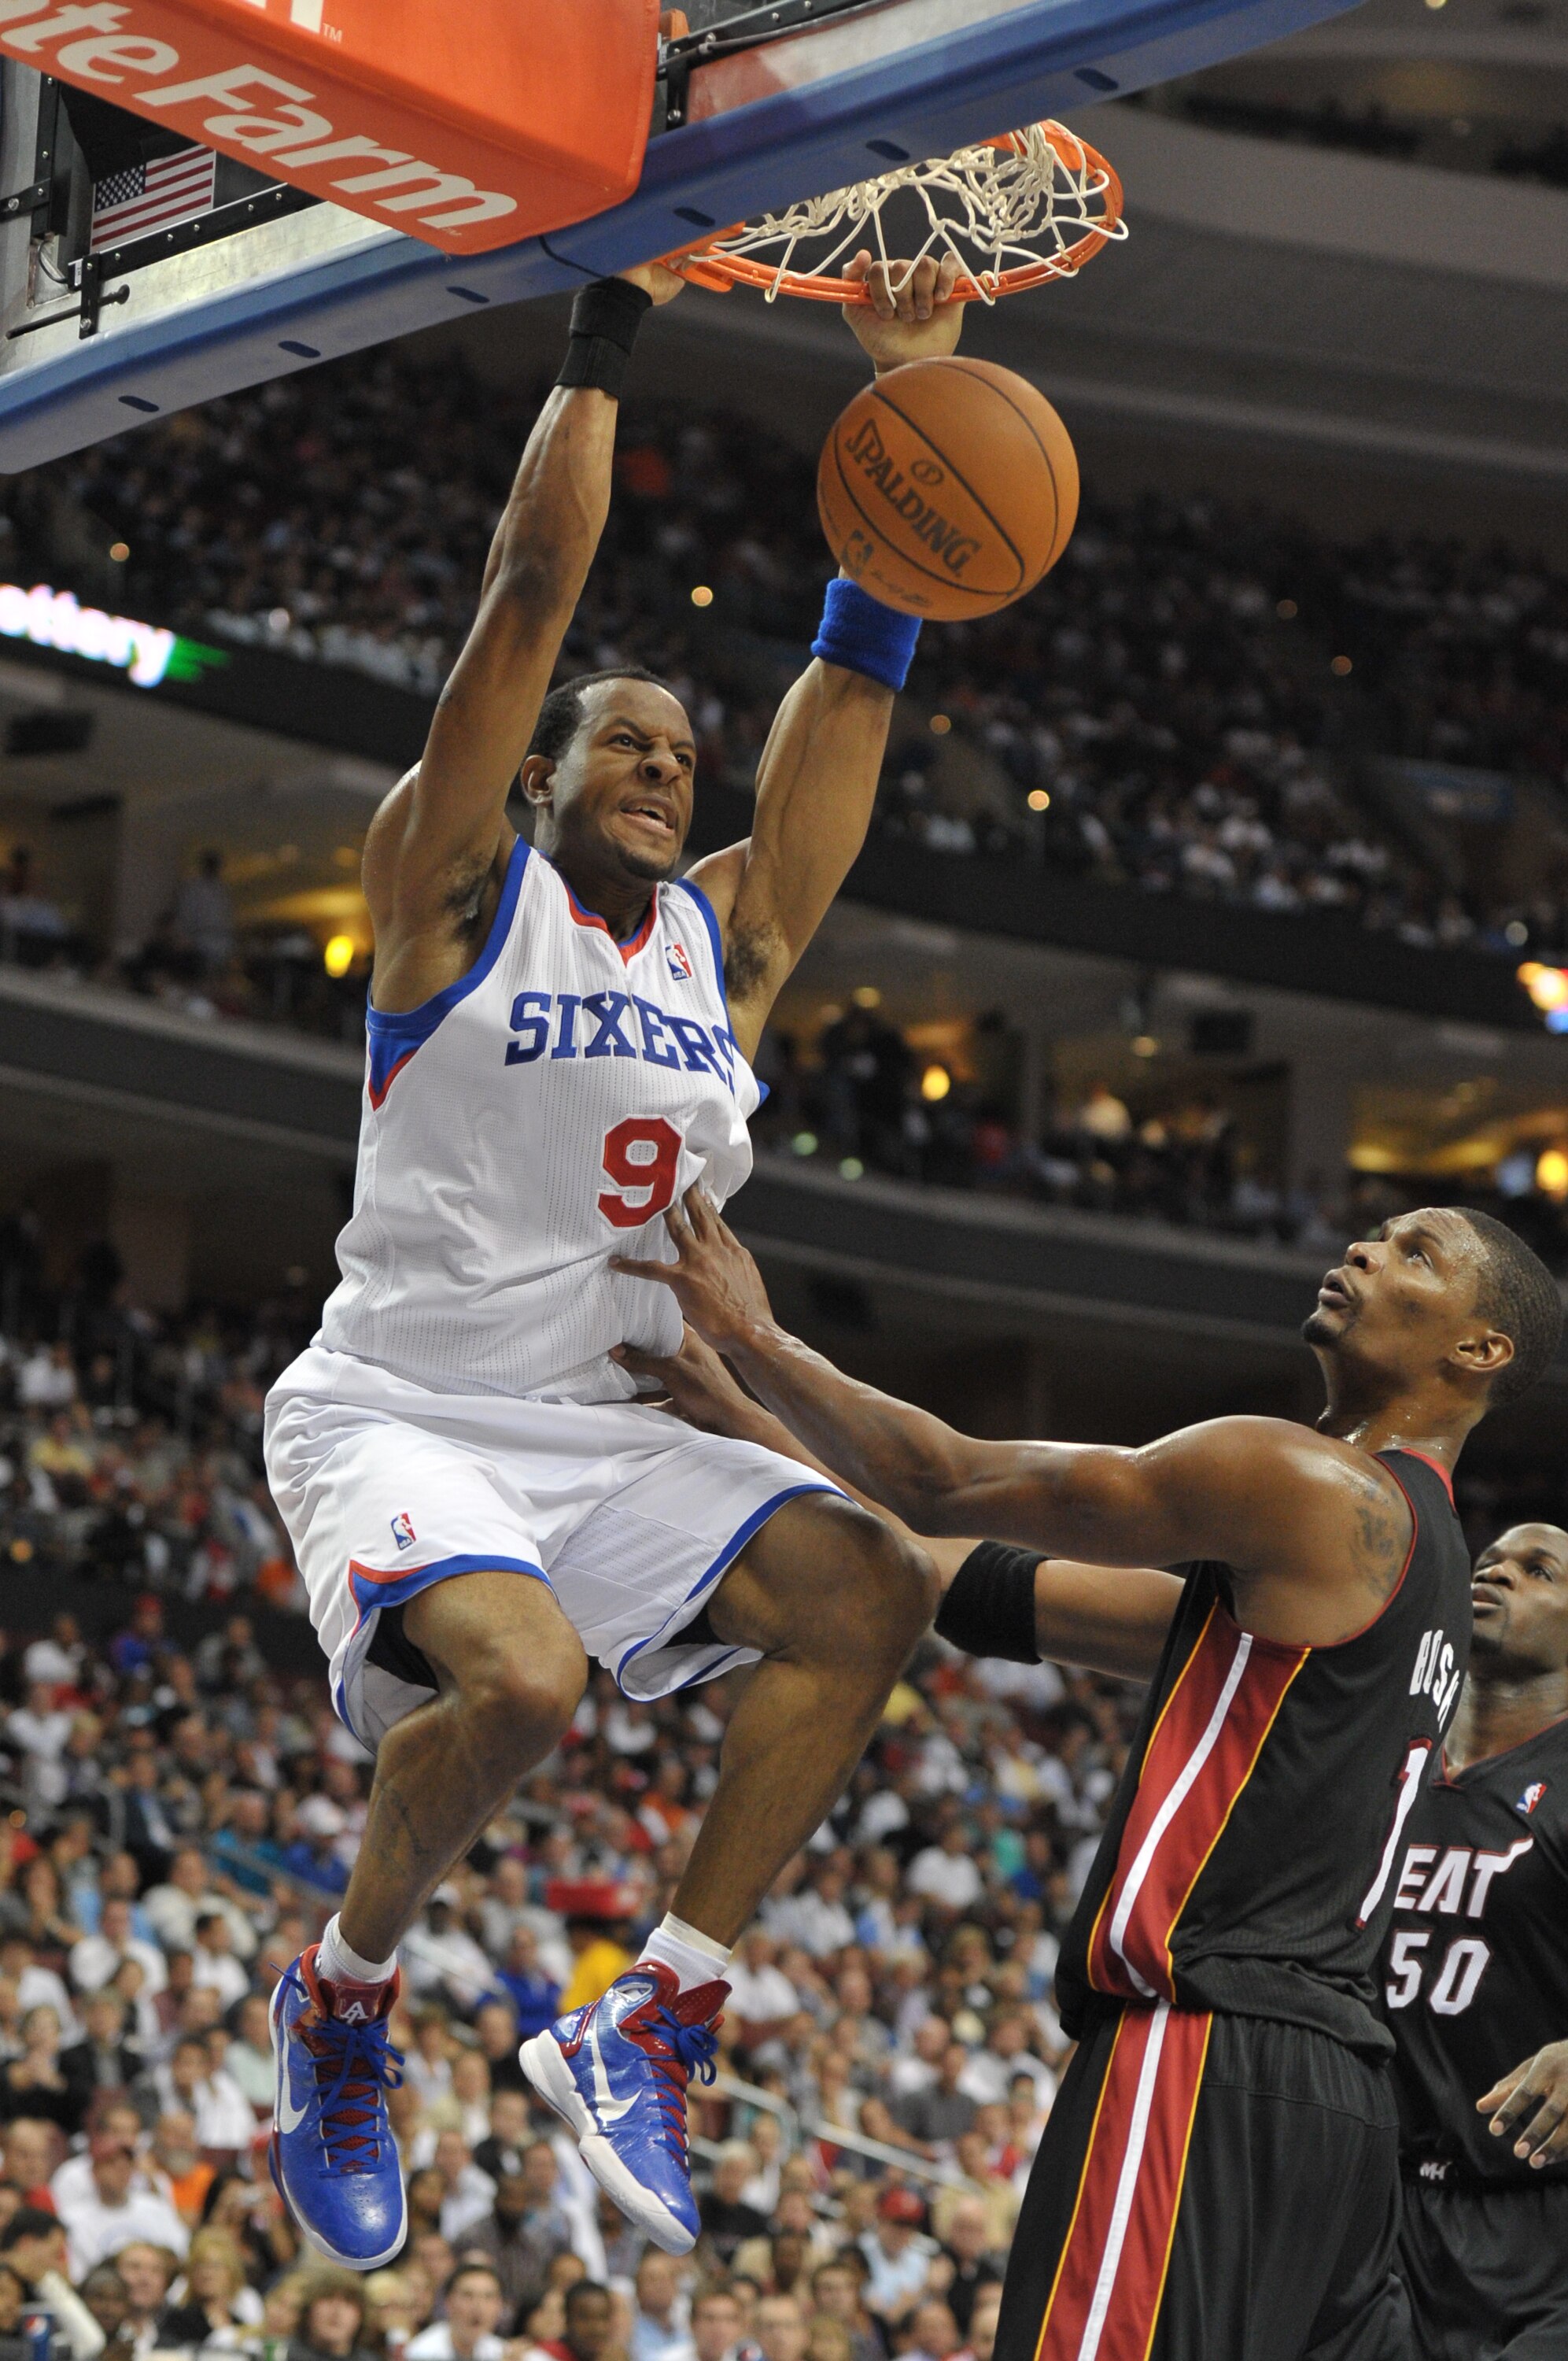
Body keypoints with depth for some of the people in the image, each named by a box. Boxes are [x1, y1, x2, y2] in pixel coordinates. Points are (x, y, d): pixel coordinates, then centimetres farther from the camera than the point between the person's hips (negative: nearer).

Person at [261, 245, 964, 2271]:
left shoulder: (729, 936, 13)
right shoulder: (459, 885, 0)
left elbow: (857, 667, 8)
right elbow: (537, 577, -8)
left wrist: (907, 394, 3)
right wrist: (610, 322, -8)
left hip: (608, 1432, 6)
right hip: (398, 1409, -6)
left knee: (868, 1587, -18)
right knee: (518, 1669, -34)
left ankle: (648, 2023, -11)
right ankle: (340, 1996, -3)